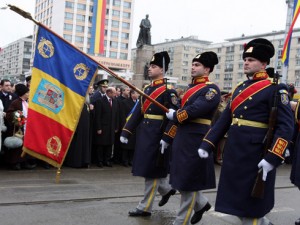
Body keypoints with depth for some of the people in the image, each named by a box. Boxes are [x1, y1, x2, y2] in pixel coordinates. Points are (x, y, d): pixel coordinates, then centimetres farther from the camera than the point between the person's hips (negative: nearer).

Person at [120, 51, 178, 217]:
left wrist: (166, 139, -22)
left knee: (152, 170, 0)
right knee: (148, 168, 16)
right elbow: (137, 112, 13)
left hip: (156, 135, -8)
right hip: (144, 134, 8)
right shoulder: (147, 89, 13)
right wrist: (125, 132, 9)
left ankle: (145, 207, 9)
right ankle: (166, 189, 39)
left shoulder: (168, 90, -10)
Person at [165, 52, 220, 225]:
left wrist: (173, 115, -8)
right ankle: (202, 204, 37)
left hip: (196, 140, -9)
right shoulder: (191, 88, 16)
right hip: (183, 138, 9)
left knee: (188, 181, 0)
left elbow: (194, 110, -23)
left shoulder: (212, 89, -11)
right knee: (183, 178, 16)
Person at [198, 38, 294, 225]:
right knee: (238, 203, 15)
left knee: (250, 209, 3)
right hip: (233, 152, 7)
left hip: (255, 155, -7)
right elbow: (224, 120, 16)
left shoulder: (275, 89, -8)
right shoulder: (240, 88, 15)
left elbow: (286, 126, -15)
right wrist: (207, 145, 10)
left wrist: (272, 158, -23)